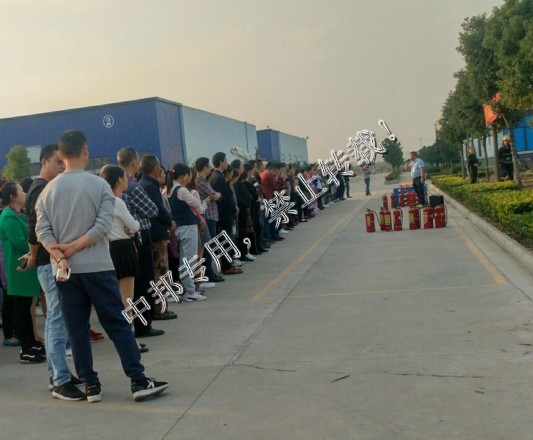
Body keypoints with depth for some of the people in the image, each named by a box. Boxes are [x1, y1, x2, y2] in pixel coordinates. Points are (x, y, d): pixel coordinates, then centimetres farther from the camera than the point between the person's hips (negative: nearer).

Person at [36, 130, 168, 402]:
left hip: (65, 270, 3)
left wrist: (60, 257, -10)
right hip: (97, 267, -3)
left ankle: (90, 385, 13)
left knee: (76, 330, 9)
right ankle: (138, 381, 3)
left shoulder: (48, 190, 5)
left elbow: (42, 230, -3)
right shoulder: (99, 185, -5)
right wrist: (73, 248, -9)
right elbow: (102, 226, -14)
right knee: (117, 324, 2)